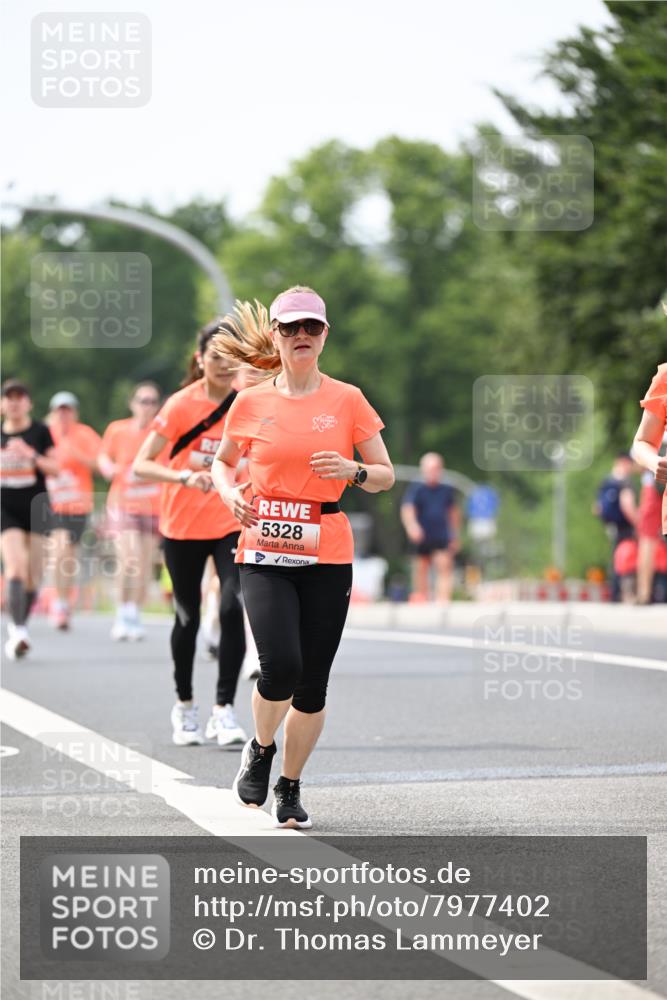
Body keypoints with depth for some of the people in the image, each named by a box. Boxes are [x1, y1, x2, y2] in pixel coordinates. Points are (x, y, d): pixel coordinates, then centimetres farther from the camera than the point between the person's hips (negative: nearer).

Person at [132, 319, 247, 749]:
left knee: (233, 608, -17)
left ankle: (224, 710, -12)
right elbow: (141, 465, -16)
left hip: (233, 524, 1)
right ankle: (185, 706, 30)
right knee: (188, 618, 9)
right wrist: (185, 477, -31)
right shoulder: (181, 405, -12)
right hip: (183, 527, -1)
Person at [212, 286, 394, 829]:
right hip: (264, 552, -1)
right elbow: (223, 462, 20)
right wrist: (230, 492, -1)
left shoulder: (347, 400, 3)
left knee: (312, 682, 2)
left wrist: (354, 471, -13)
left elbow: (386, 474, 8)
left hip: (327, 556, 1)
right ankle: (260, 749, 12)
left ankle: (290, 786, 21)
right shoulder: (251, 403, 4)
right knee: (281, 666, -19)